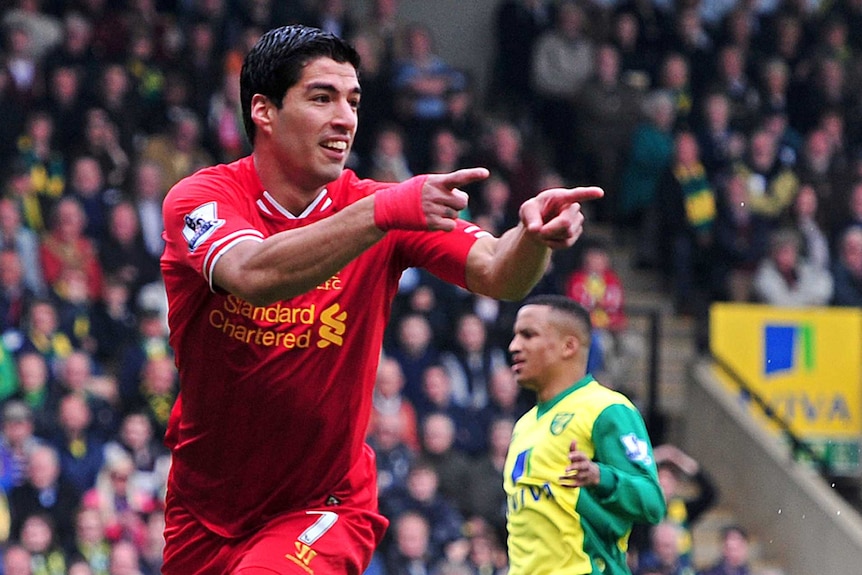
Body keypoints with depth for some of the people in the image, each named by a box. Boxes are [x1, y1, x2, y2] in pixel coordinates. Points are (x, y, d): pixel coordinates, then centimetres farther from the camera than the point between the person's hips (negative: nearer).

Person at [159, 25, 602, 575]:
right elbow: (254, 276, -34)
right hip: (203, 506, 1)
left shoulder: (376, 203, -7)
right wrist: (381, 214, -47)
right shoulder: (201, 197, -13)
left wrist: (534, 236, -43)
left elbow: (495, 273, -20)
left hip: (325, 506, -1)